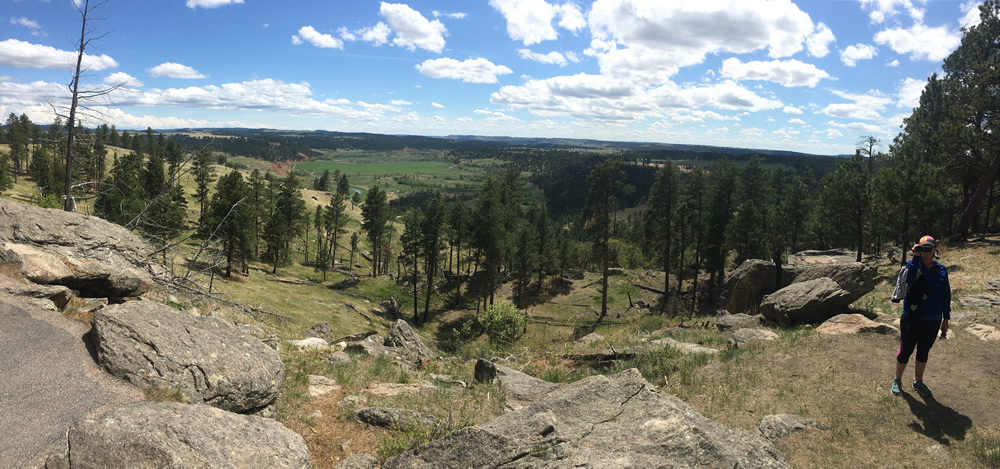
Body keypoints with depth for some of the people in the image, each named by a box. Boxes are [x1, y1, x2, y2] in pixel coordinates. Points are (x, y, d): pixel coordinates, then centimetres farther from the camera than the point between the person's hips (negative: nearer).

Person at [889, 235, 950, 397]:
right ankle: (897, 380, 25)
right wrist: (916, 257, -31)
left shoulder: (941, 270, 1)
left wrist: (946, 319, 7)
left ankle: (918, 381, 33)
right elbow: (910, 280, -31)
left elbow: (946, 295, 7)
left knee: (924, 351, 16)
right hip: (912, 318, -3)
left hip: (933, 321, 3)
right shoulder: (912, 265, -8)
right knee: (906, 350, 6)